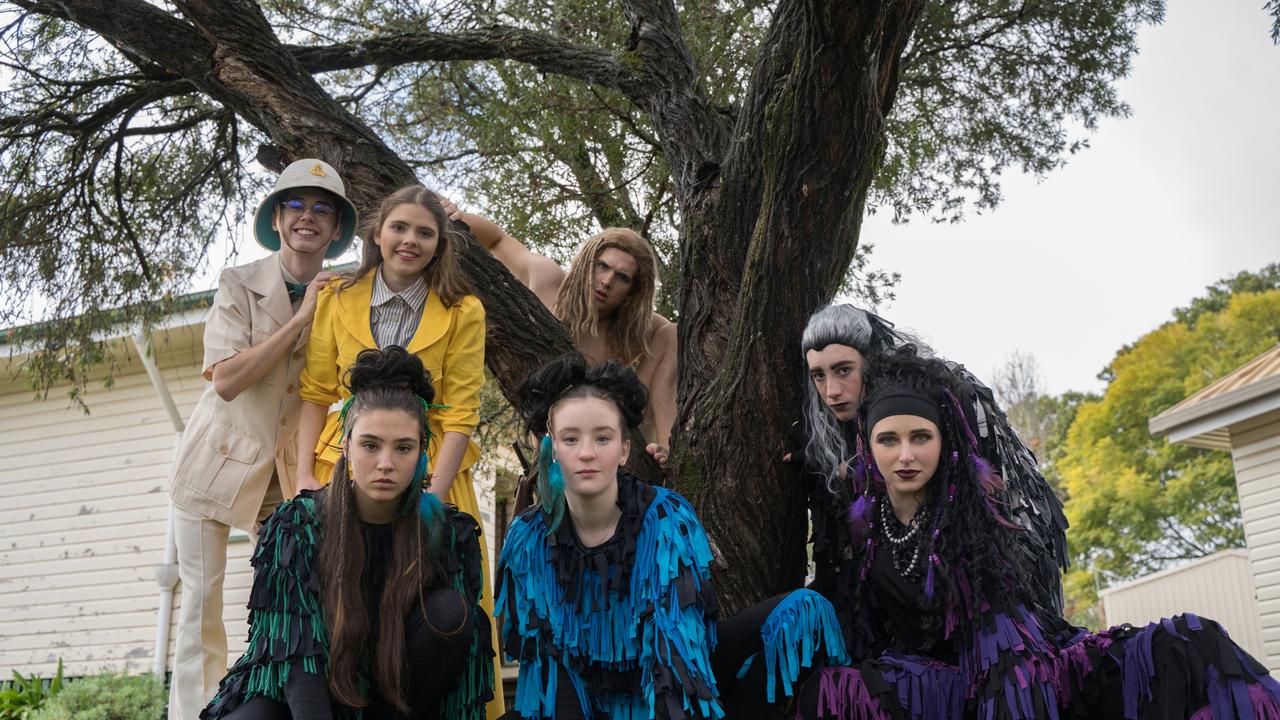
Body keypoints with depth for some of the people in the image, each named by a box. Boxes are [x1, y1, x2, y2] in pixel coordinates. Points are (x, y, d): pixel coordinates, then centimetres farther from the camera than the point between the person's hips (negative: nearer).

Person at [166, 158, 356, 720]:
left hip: (288, 470, 2)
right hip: (220, 460, -2)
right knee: (201, 608, 1)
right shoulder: (239, 284, -8)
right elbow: (226, 379, -20)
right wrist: (301, 319, -21)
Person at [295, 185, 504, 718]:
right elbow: (315, 395, 5)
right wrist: (304, 476, -5)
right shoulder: (337, 300, 4)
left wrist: (431, 497, -16)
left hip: (431, 473, -2)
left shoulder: (462, 312, -4)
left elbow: (460, 417, -8)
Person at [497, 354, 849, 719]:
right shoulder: (529, 539, -13)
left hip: (683, 689, -2)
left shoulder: (668, 519, -20)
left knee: (802, 611, -23)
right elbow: (547, 659, -11)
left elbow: (679, 649, -27)